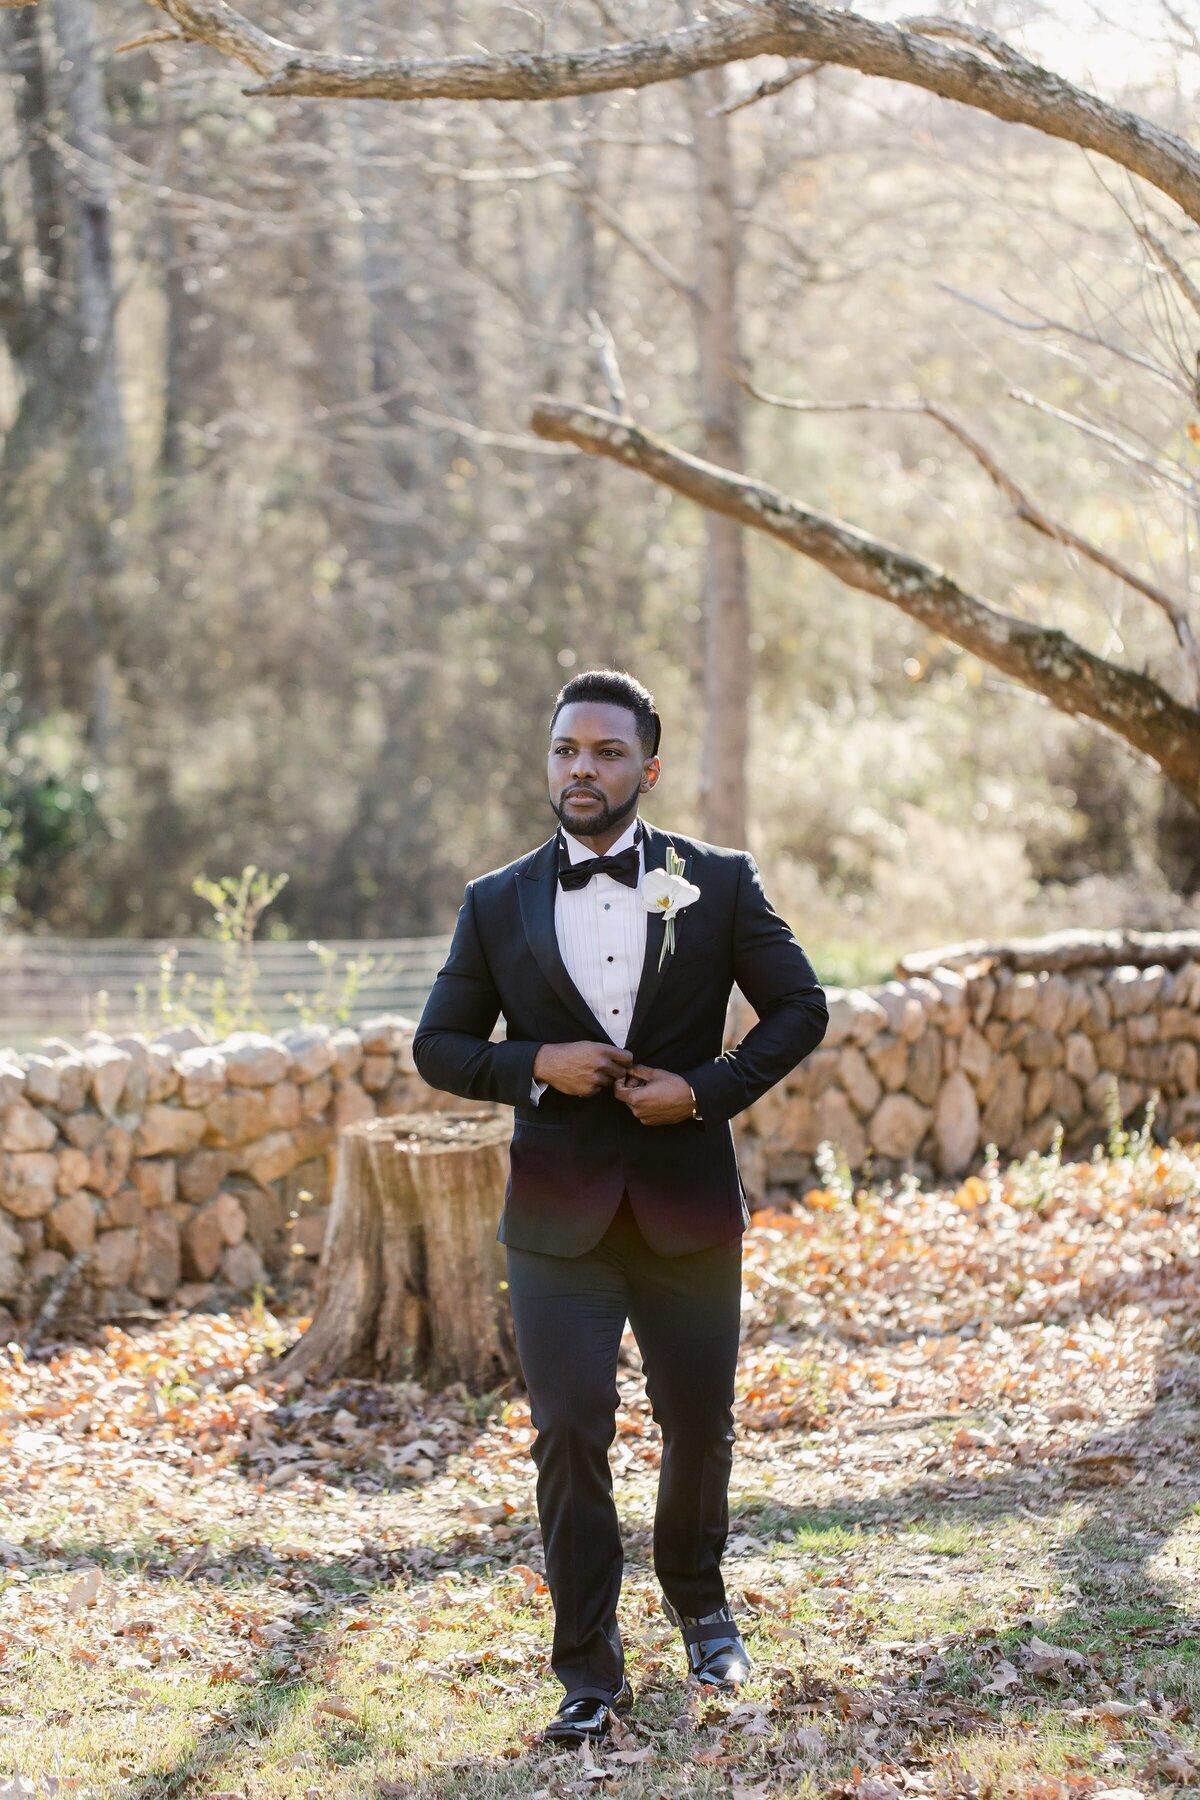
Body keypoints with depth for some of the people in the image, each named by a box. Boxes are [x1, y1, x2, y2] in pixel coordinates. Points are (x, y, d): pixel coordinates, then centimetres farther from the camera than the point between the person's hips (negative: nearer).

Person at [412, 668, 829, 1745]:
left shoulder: (718, 883, 2)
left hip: (689, 1206, 0)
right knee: (570, 1432, -7)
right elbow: (439, 1047, 8)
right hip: (559, 1217, 0)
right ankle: (589, 1673, 4)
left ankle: (698, 1601, 39)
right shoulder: (498, 906, 4)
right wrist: (535, 1066, -11)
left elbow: (799, 1007, 4)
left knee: (701, 1424, 11)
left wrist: (708, 1088, -10)